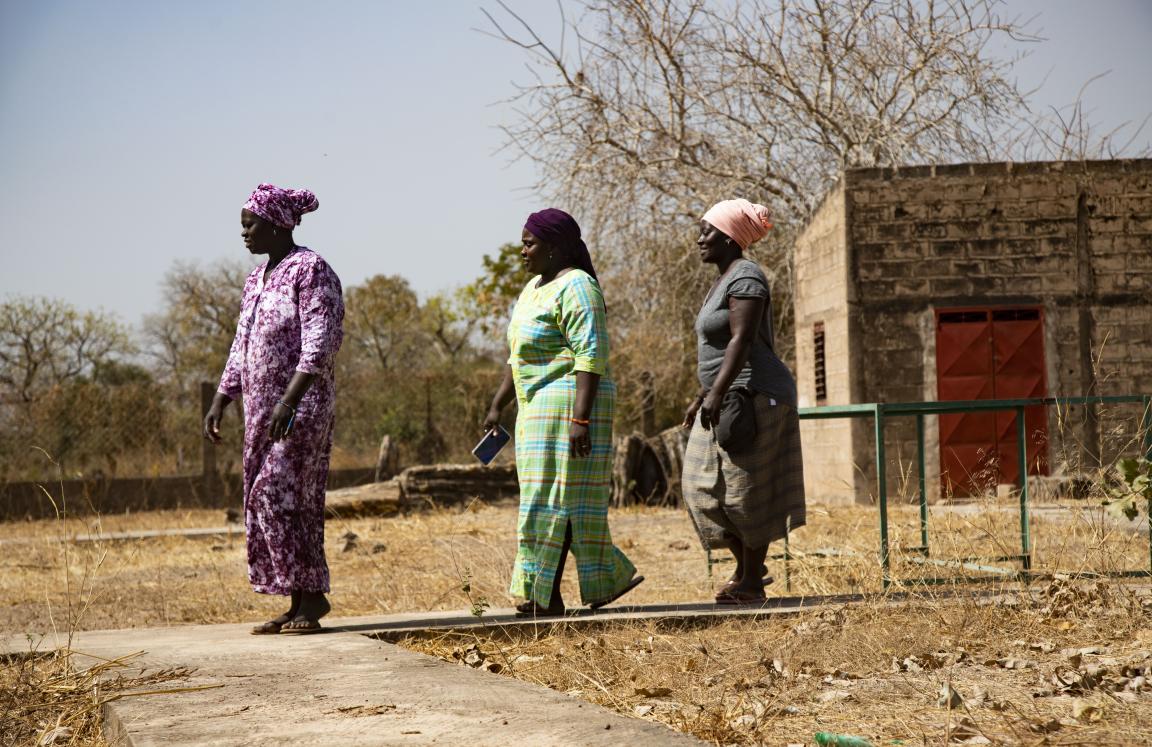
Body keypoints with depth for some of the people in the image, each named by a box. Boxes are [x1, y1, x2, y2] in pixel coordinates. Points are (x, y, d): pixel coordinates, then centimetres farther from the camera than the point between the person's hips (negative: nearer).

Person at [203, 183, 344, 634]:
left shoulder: (311, 270, -10)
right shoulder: (257, 279, 16)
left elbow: (319, 344, -19)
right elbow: (241, 349, 20)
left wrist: (289, 401, -26)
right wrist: (219, 402, 13)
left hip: (302, 406, -9)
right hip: (262, 409, 9)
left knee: (279, 495, -13)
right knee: (263, 501, 6)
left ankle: (313, 596, -5)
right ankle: (299, 604, 10)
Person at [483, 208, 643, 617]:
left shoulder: (575, 288, -13)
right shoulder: (535, 288, 18)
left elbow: (592, 355, -21)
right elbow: (520, 357, 23)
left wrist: (580, 418, -27)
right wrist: (497, 406, 19)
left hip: (568, 403, -10)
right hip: (540, 407, 10)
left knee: (553, 498, -8)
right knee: (565, 499, 10)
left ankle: (545, 596, -5)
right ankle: (612, 576, 15)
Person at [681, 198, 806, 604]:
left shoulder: (745, 277, -14)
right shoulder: (725, 280, 18)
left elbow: (742, 341, -23)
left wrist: (716, 394, -29)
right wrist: (701, 398, 22)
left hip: (753, 396, -10)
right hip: (729, 399, 10)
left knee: (746, 488, -5)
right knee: (706, 486, 8)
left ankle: (752, 581, 3)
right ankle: (747, 566, 17)